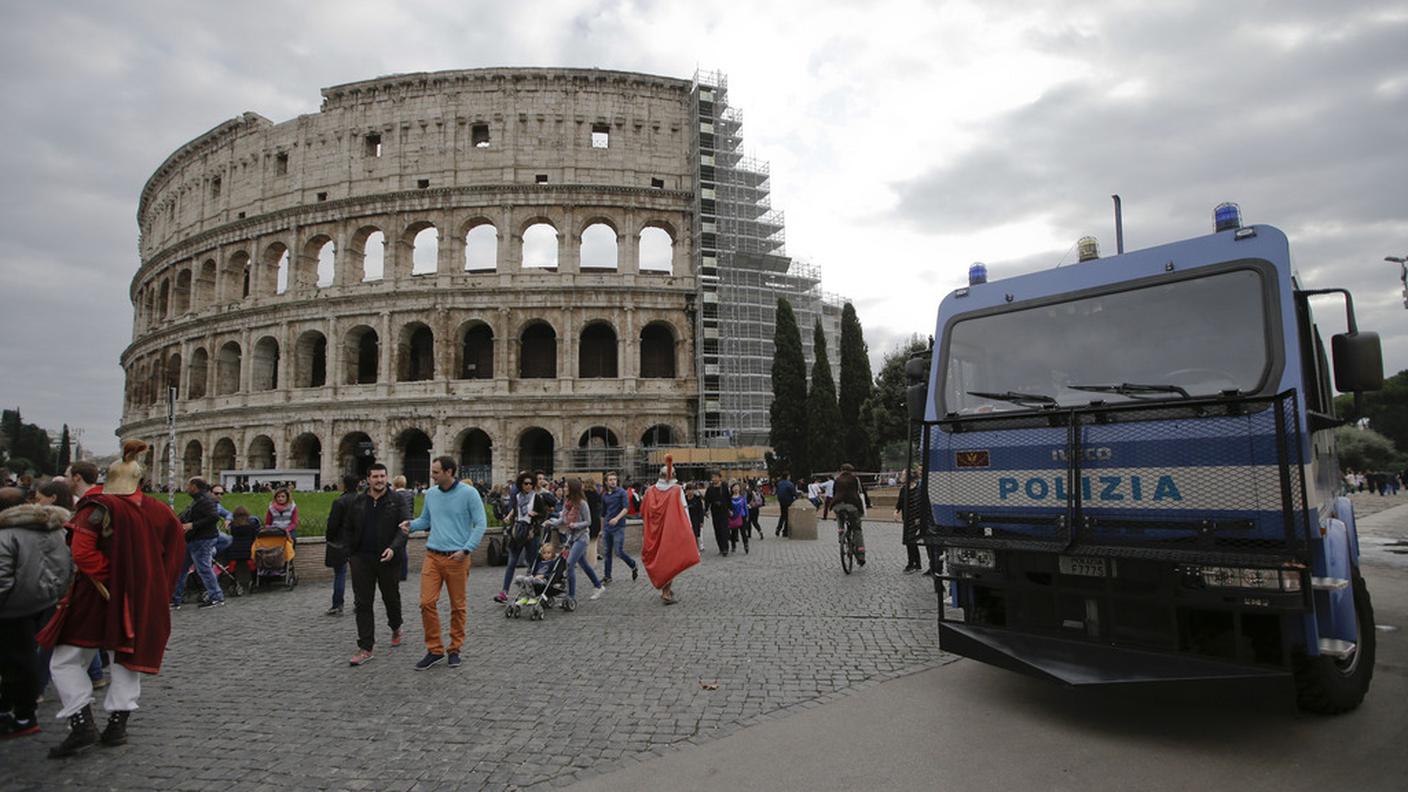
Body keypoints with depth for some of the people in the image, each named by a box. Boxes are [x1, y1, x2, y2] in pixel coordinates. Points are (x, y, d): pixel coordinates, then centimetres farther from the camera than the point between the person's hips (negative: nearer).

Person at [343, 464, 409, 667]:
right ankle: (365, 648, 5)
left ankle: (396, 628, 41)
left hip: (388, 559, -2)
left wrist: (394, 548, -24)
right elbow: (347, 529, 14)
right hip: (362, 559, 2)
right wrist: (349, 553, 4)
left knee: (391, 597, 13)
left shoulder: (398, 502, -2)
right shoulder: (356, 502, 7)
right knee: (362, 603, 0)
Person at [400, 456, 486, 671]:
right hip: (432, 556, 4)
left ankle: (455, 649, 21)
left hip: (457, 558, -4)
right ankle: (434, 649, 10)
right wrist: (411, 524, -5)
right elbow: (425, 520, 17)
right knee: (427, 602, -4)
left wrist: (466, 550, -14)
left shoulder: (468, 493, -7)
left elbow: (480, 524, -7)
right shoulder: (431, 493, 7)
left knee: (458, 606, 6)